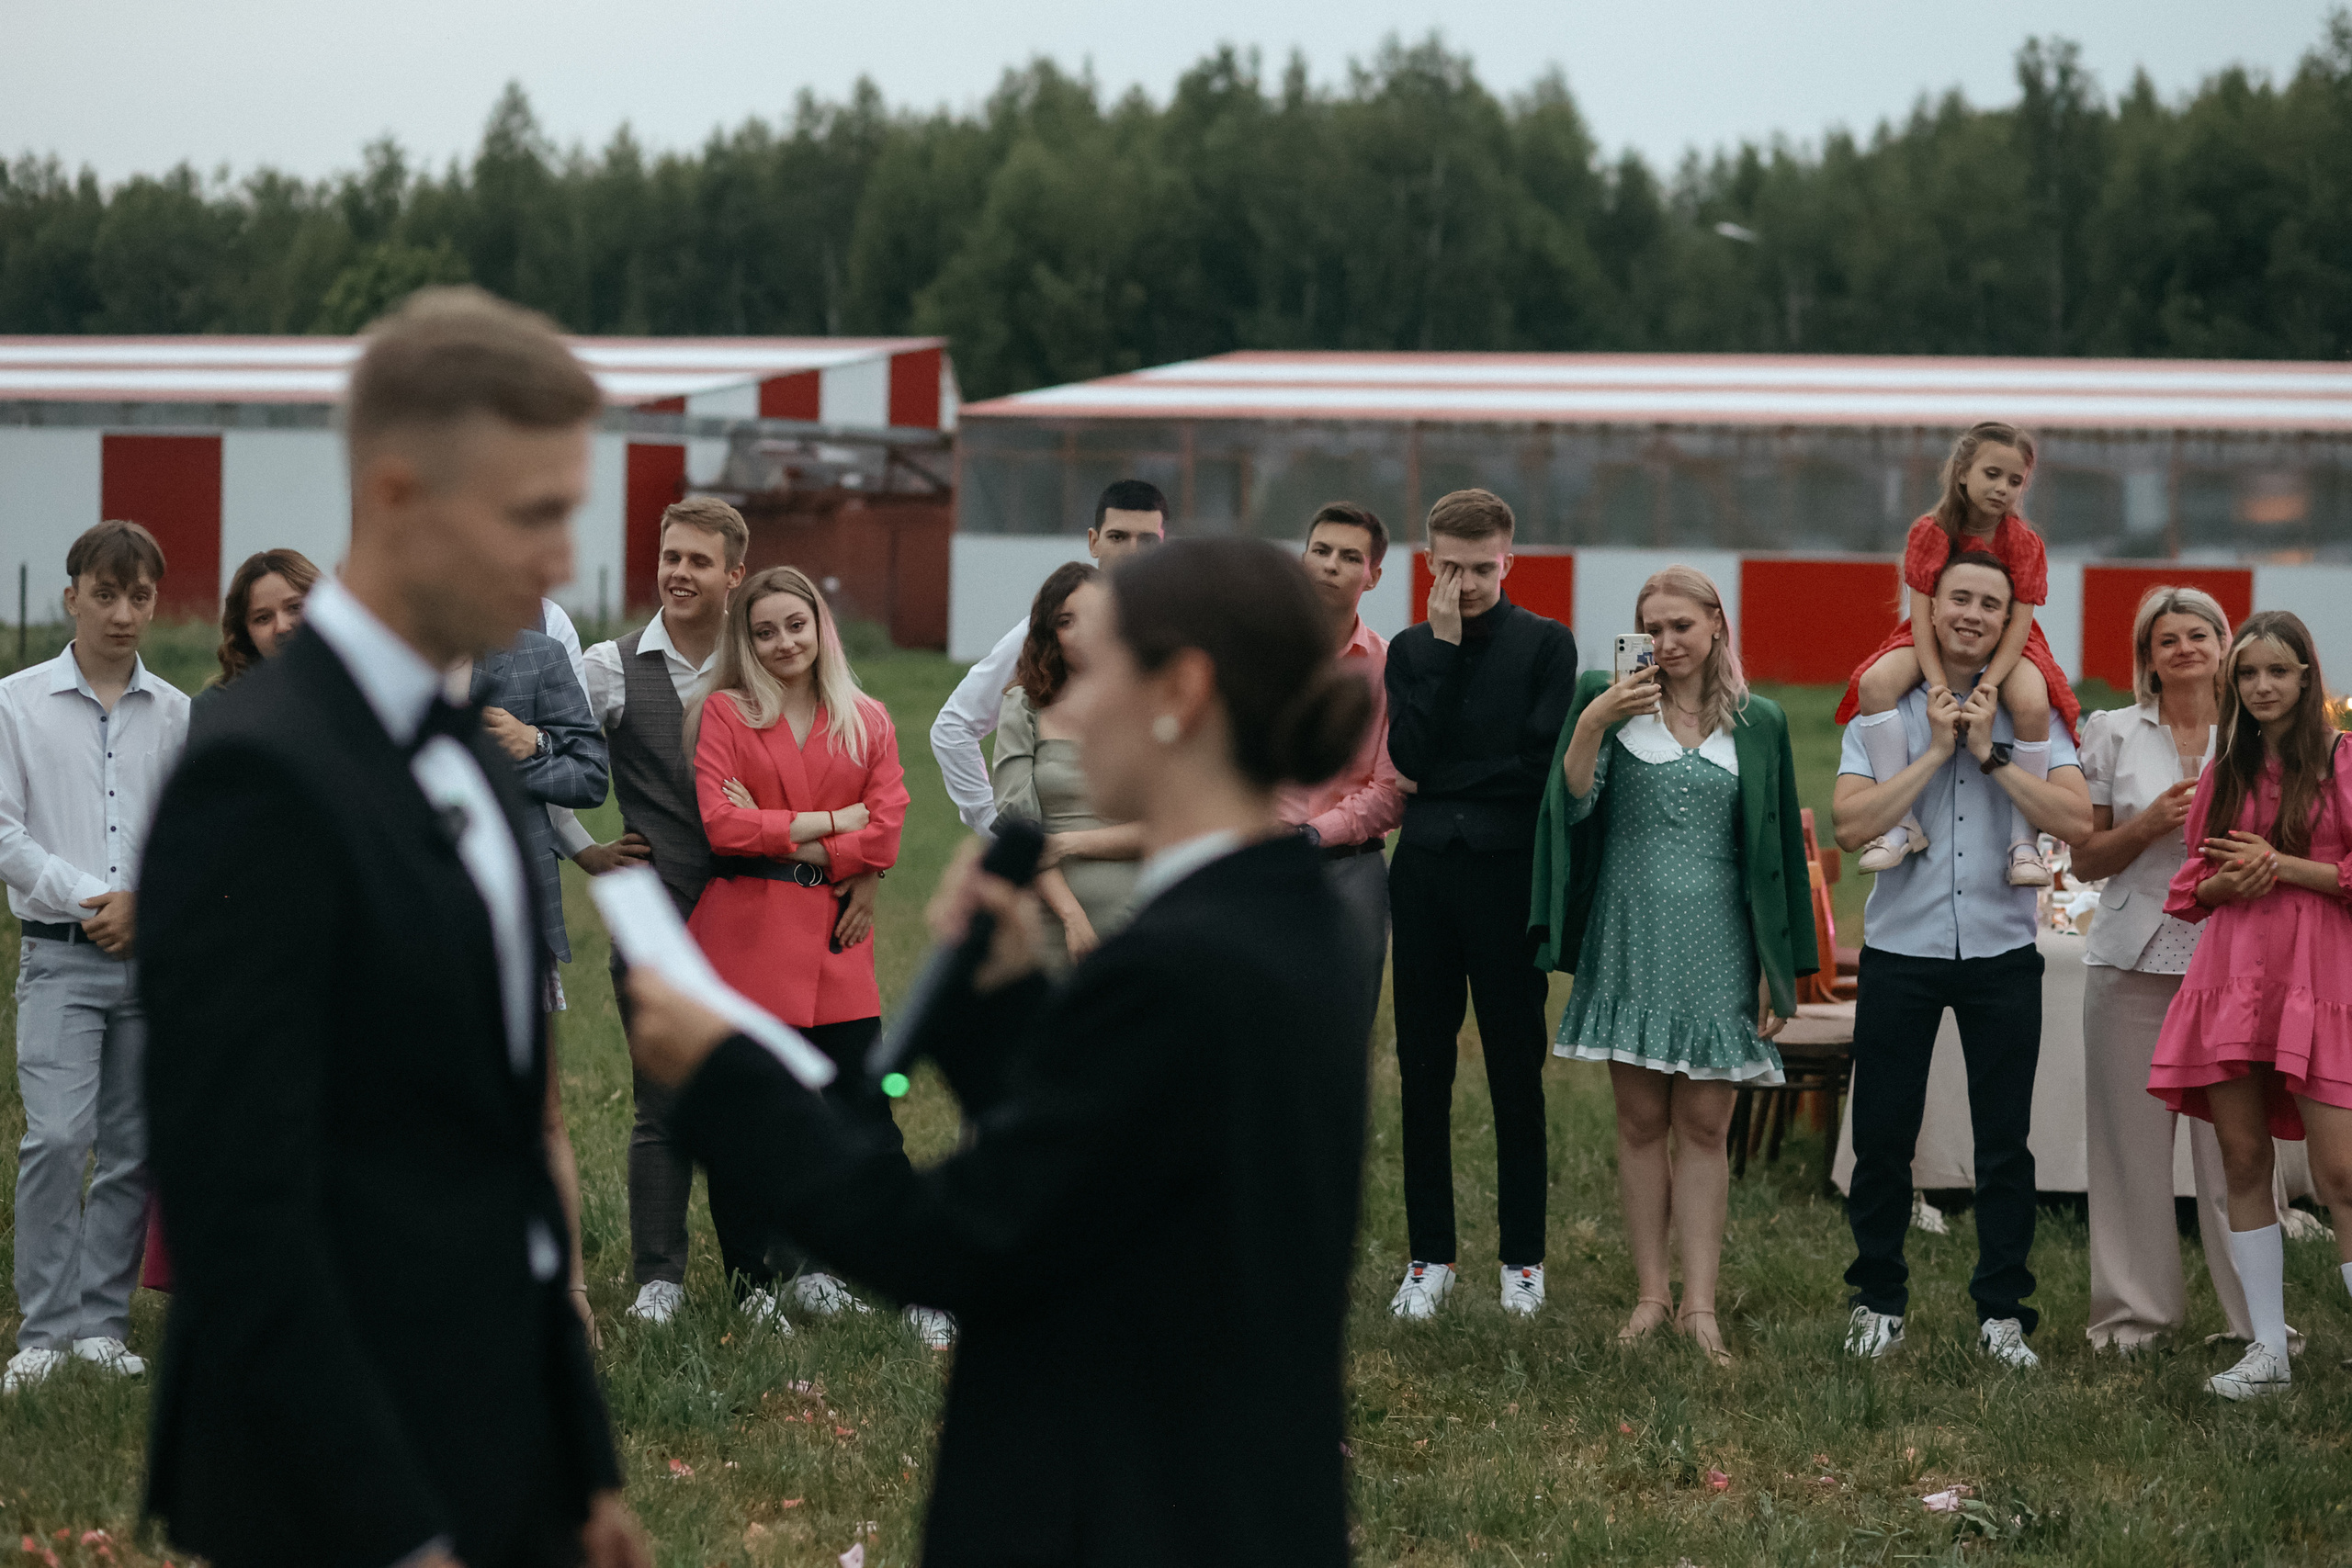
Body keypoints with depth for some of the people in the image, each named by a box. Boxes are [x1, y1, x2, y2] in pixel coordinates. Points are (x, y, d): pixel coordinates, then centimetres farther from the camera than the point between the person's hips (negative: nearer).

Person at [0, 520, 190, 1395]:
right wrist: (89, 896, -10)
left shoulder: (176, 715, 8)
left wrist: (141, 901, -7)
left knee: (132, 1150, 3)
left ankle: (101, 1323, 12)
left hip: (154, 957, 3)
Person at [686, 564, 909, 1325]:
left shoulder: (867, 722, 11)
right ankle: (760, 1281, 13)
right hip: (744, 941, -2)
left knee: (862, 1116, -1)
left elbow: (884, 836, -1)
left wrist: (776, 835, -7)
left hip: (834, 945, 2)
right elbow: (722, 824, -9)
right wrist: (833, 820, -7)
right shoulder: (723, 713, 4)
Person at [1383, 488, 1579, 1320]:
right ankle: (1429, 1256, 13)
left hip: (1509, 875, -3)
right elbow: (1413, 756, -6)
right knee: (1423, 1073, 5)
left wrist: (1447, 786, -6)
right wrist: (1445, 649, -8)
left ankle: (1522, 1257, 10)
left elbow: (1541, 765, -9)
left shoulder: (1546, 644, 2)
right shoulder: (1412, 650, 10)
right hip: (1425, 876, 3)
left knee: (1516, 1073, 2)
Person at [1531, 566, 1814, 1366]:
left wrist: (1779, 967, 4)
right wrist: (1591, 725, -24)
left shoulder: (1758, 723, 5)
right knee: (1641, 1122, 4)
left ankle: (1699, 1303, 1)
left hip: (1717, 948, 0)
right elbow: (1572, 805, -9)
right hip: (1631, 937, 0)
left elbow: (1775, 850, 7)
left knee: (1704, 1126, 0)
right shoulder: (1607, 700, 1)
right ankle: (1651, 1292, 11)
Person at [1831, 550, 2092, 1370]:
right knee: (1882, 1136, 5)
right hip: (1901, 951, 0)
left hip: (2002, 954, 0)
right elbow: (1852, 825, -12)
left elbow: (2077, 820, -11)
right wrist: (1937, 753, -11)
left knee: (2005, 1141, 3)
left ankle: (2002, 1310, 13)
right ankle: (1878, 1302, 18)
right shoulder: (1882, 713, 1)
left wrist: (1990, 755, -13)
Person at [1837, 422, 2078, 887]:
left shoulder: (2024, 542, -9)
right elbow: (1922, 614, -16)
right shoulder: (1930, 532, -10)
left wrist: (1986, 687, -31)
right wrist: (1939, 685, -29)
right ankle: (1901, 822, -28)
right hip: (1937, 641, 1)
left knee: (2033, 706, -34)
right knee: (1875, 684, -30)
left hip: (2003, 646, -1)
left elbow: (2019, 623, -16)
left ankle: (2024, 837, -22)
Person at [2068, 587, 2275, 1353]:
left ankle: (2256, 1311, 5)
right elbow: (2086, 860, 8)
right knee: (2132, 1138, 1)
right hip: (2135, 959, 1)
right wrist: (2152, 823, -9)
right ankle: (2135, 1307, 10)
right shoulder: (2112, 733, 8)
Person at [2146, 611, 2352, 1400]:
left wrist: (2282, 866, -12)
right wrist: (2225, 883, -1)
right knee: (2243, 1163, 4)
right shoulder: (2225, 770, 15)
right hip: (2232, 973, 5)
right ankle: (2268, 1349, 11)